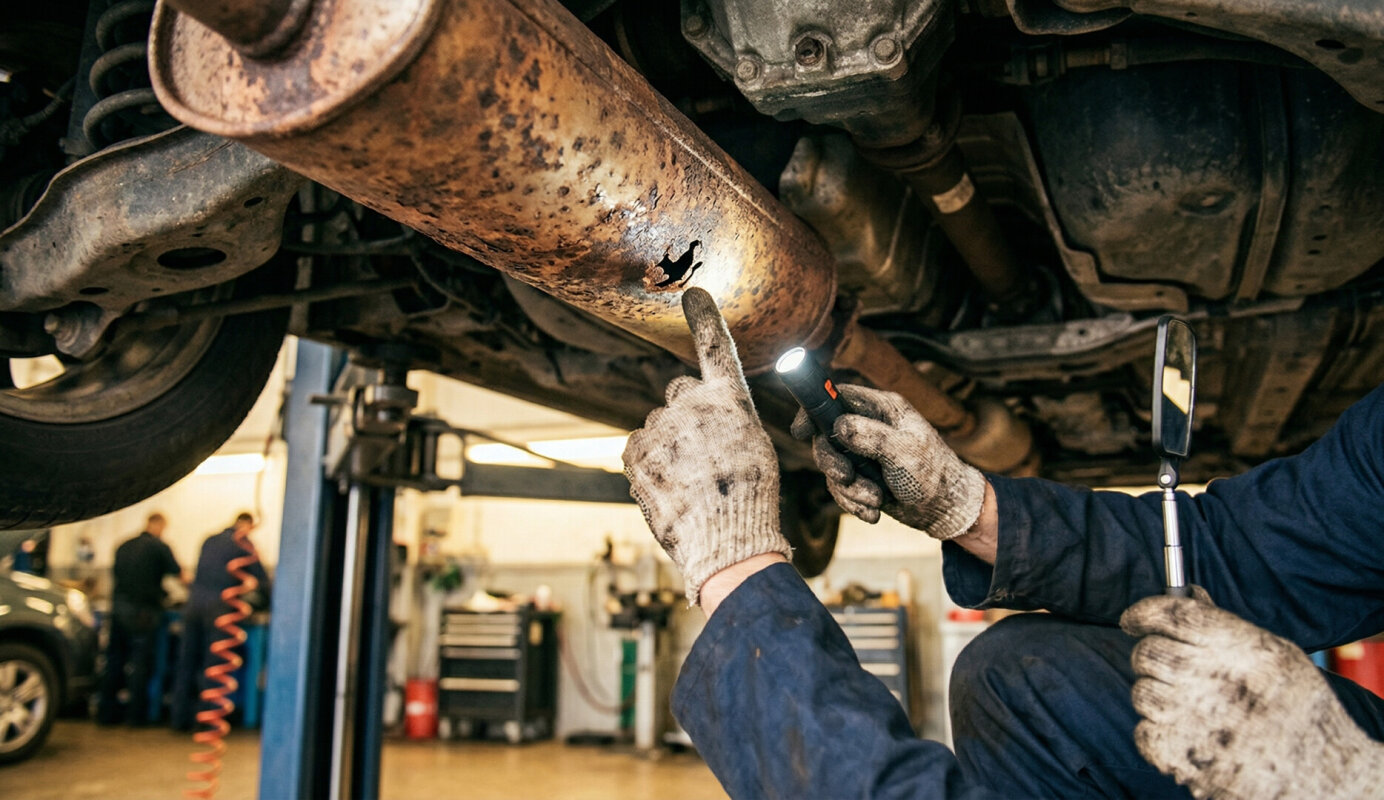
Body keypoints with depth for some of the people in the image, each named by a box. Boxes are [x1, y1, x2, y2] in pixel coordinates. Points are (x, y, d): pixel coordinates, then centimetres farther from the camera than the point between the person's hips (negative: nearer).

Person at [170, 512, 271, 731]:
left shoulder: (211, 540, 20)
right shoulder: (244, 543, 1)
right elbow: (260, 579, 2)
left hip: (194, 601, 6)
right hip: (218, 606, -6)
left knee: (187, 662, 11)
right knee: (213, 664, 0)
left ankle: (181, 718, 16)